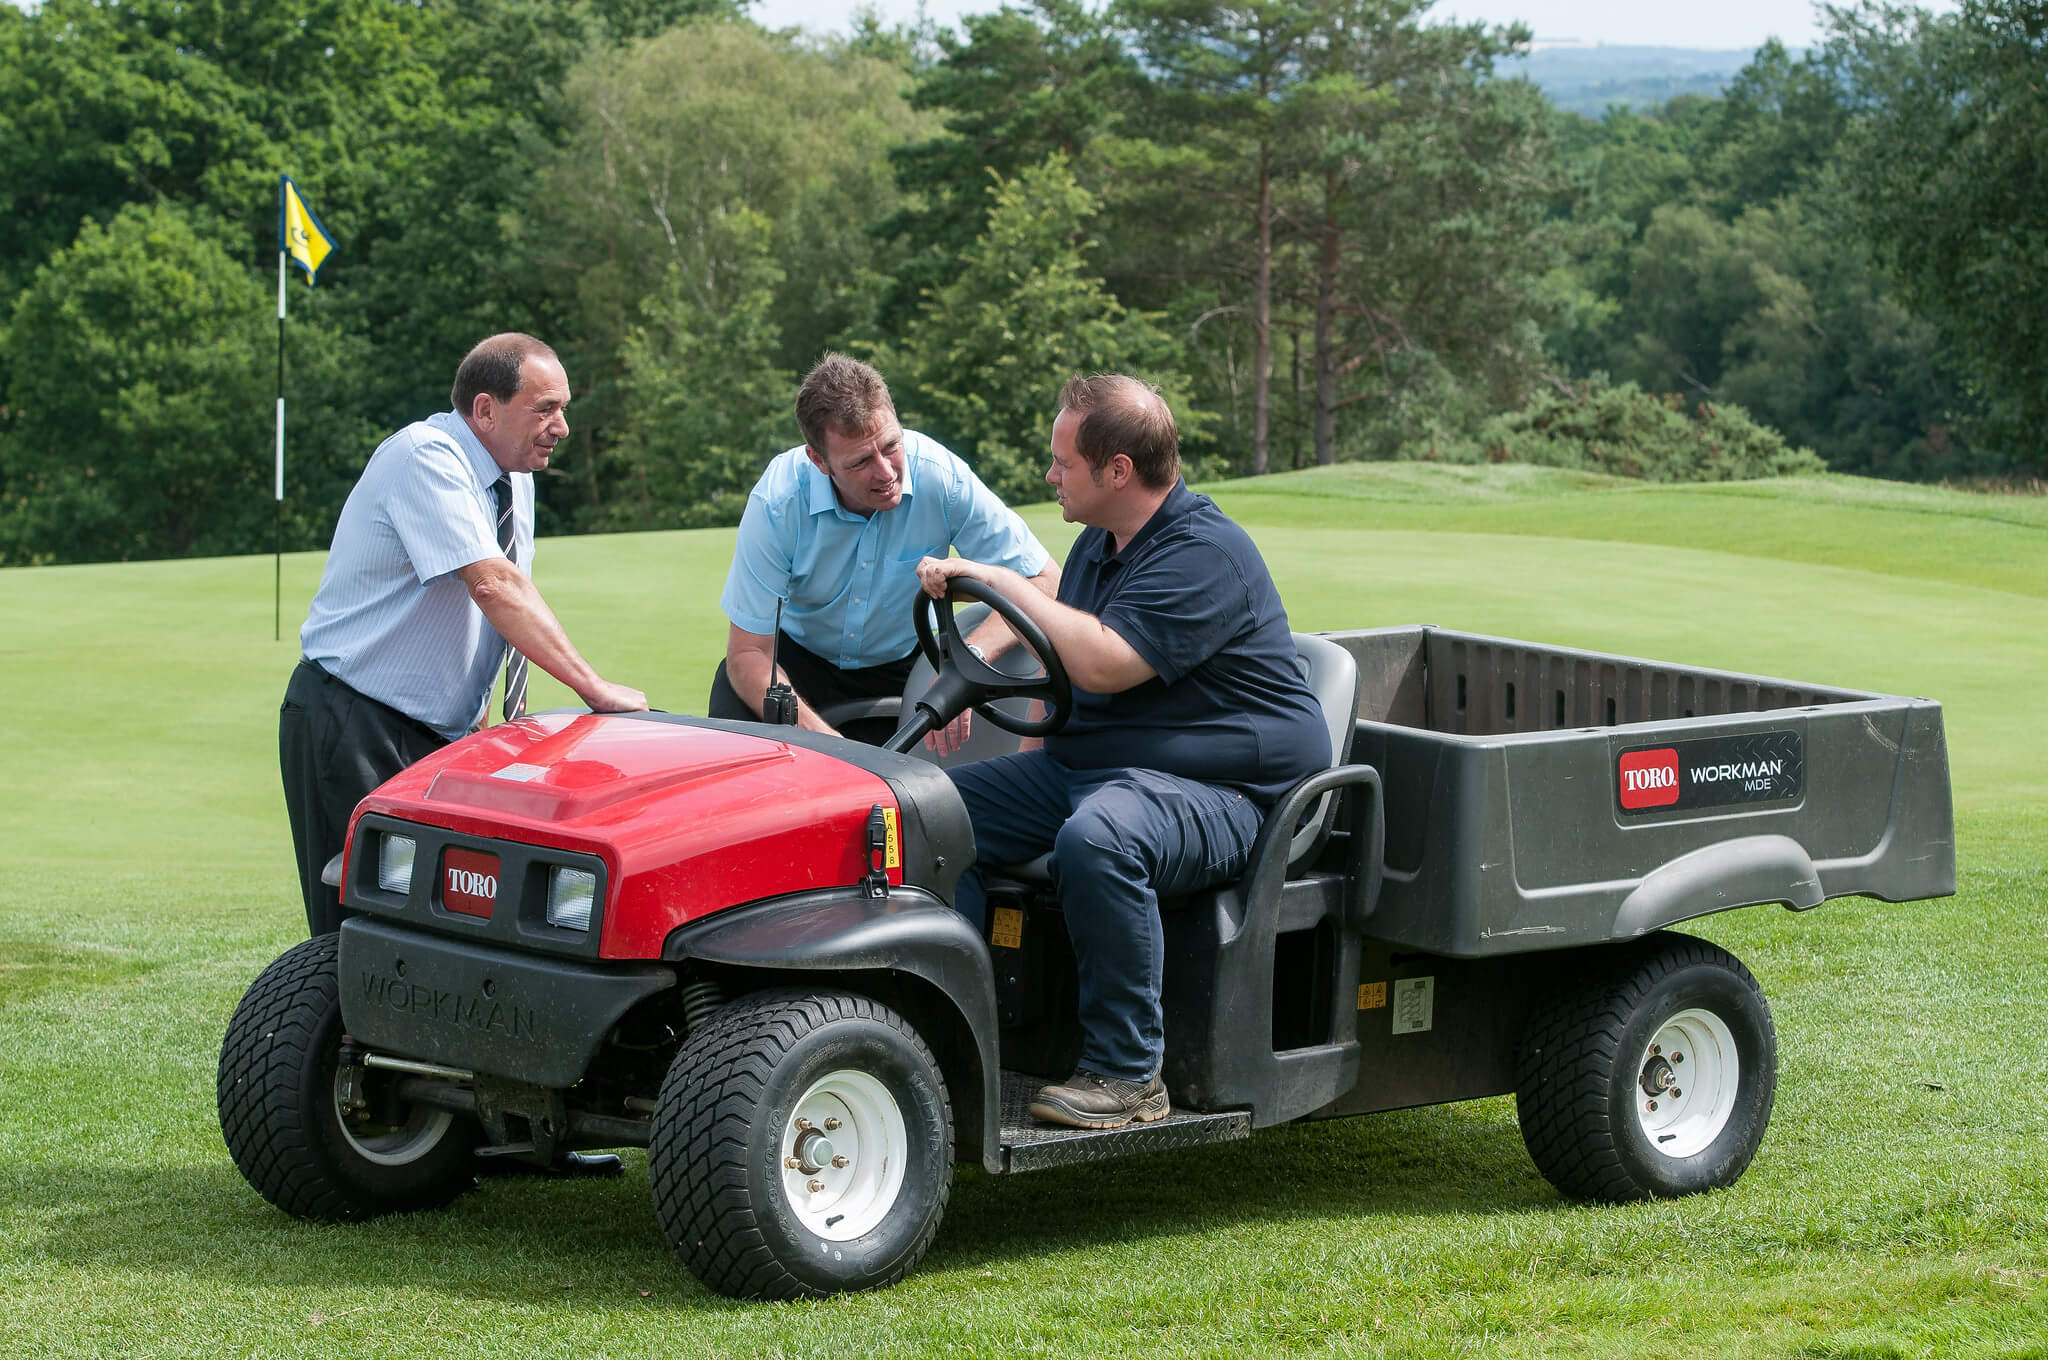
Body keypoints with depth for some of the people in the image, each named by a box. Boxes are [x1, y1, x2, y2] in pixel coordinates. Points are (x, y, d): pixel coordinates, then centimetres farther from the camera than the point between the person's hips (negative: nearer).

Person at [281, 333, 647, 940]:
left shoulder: (513, 479, 11)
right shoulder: (426, 456, -17)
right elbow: (493, 585, -27)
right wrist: (593, 688, -30)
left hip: (440, 731, 8)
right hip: (353, 727, -8)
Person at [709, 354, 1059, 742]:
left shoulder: (941, 478, -26)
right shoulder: (777, 501, -28)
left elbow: (1043, 580, -20)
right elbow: (748, 652, -24)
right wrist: (819, 735, -42)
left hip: (900, 662, 1)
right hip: (799, 656, -1)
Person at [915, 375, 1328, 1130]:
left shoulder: (1203, 555, -18)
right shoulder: (1099, 545, 14)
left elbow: (1103, 664, -29)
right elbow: (1060, 657, 29)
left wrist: (1000, 582, -20)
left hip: (1217, 791, -10)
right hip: (1083, 762, 10)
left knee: (1095, 839, -40)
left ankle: (1127, 1074, -29)